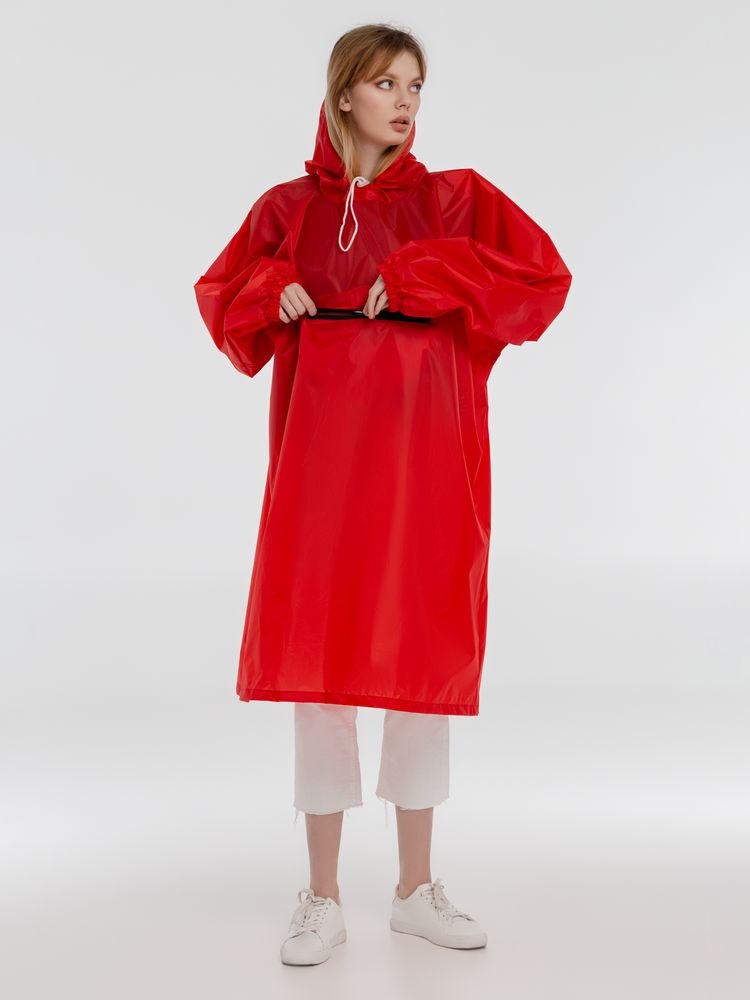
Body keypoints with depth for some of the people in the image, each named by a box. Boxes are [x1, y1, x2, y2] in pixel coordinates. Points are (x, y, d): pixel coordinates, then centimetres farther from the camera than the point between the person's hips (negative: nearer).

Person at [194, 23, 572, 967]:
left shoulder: (457, 200, 6)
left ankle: (417, 889, 22)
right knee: (320, 655, 0)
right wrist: (273, 291, -1)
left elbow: (546, 277, -4)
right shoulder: (291, 207, 9)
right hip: (324, 451, 0)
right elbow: (221, 295, 21)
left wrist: (423, 277, -12)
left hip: (424, 449, 0)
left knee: (422, 653, 5)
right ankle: (323, 900, 14)